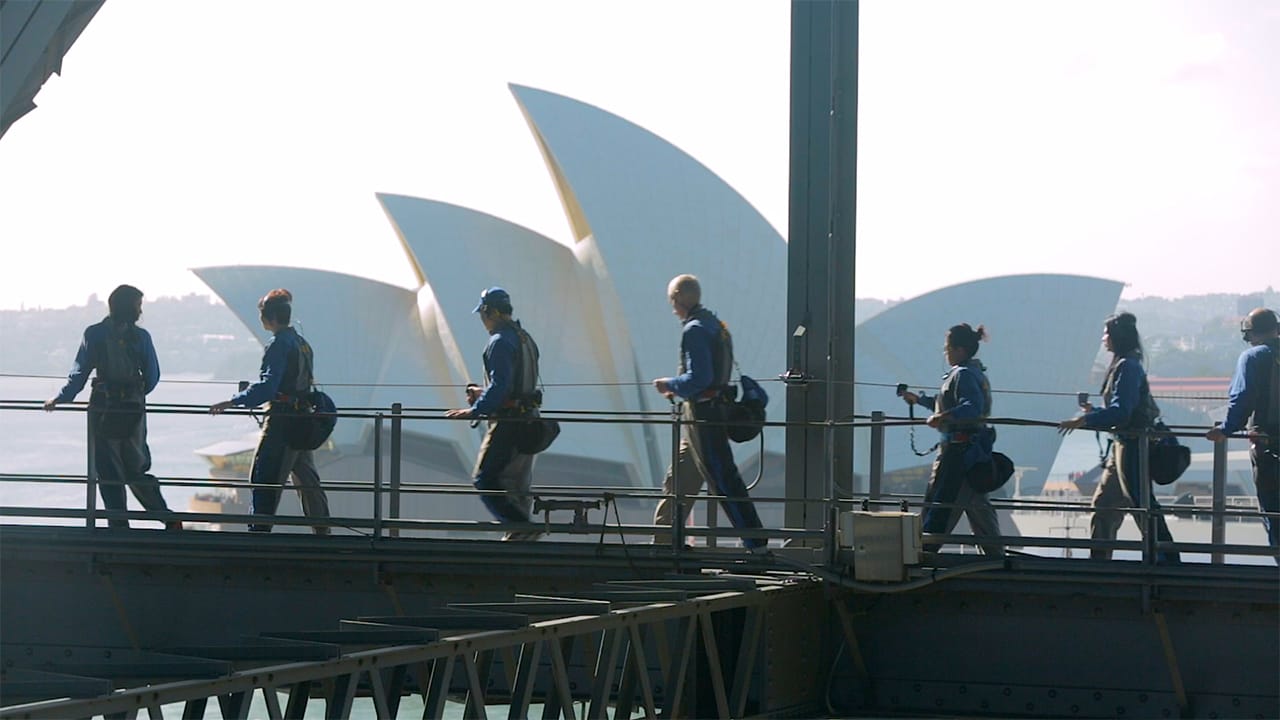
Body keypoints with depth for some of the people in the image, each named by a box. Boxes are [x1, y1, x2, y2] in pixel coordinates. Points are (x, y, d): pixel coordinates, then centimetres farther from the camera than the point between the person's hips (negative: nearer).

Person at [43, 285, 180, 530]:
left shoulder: (94, 334, -4)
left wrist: (60, 399, 9)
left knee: (109, 473, 4)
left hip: (104, 412, -2)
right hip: (134, 409, 2)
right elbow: (152, 376, 2)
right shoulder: (141, 337, 0)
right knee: (135, 470, 14)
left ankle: (119, 526, 1)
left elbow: (80, 372, -4)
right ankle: (168, 519, 3)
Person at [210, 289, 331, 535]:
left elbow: (267, 386, -24)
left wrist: (233, 401, -25)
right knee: (307, 479, 17)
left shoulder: (278, 345, -14)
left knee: (264, 480, -8)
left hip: (281, 422, -9)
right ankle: (322, 531, 23)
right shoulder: (302, 344, 14)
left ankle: (258, 531, -12)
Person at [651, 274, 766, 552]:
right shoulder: (715, 325, 14)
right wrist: (679, 390, 18)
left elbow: (699, 378, -23)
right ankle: (662, 542, 21)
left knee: (724, 480, -9)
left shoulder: (694, 330, -16)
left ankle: (756, 545, -9)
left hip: (702, 415, -10)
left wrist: (670, 385, -8)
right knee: (677, 481, 15)